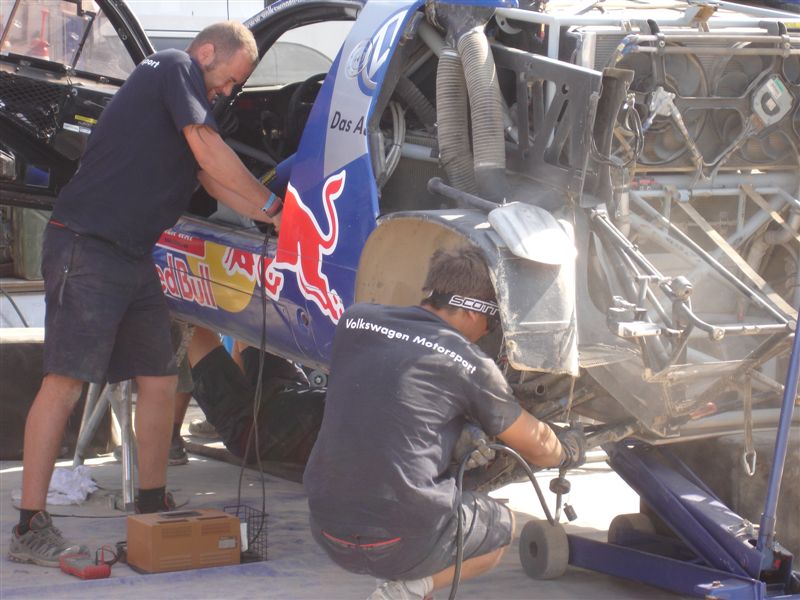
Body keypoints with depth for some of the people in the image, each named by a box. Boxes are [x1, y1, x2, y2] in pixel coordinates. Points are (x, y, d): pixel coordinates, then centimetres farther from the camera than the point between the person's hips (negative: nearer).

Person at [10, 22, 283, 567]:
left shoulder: (187, 99, 24)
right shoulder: (176, 68, -4)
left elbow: (214, 179, 22)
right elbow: (210, 153, -11)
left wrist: (271, 218, 11)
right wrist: (271, 204, 0)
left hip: (134, 257, 10)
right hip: (87, 249, -10)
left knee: (159, 381, 12)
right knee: (66, 380, -13)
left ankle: (153, 506, 23)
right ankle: (31, 528, -15)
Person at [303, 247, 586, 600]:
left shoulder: (353, 321, 6)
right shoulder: (469, 364, -4)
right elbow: (535, 446, 11)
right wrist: (569, 451, 34)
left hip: (327, 532, 5)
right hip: (403, 541, -5)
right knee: (502, 527, 24)